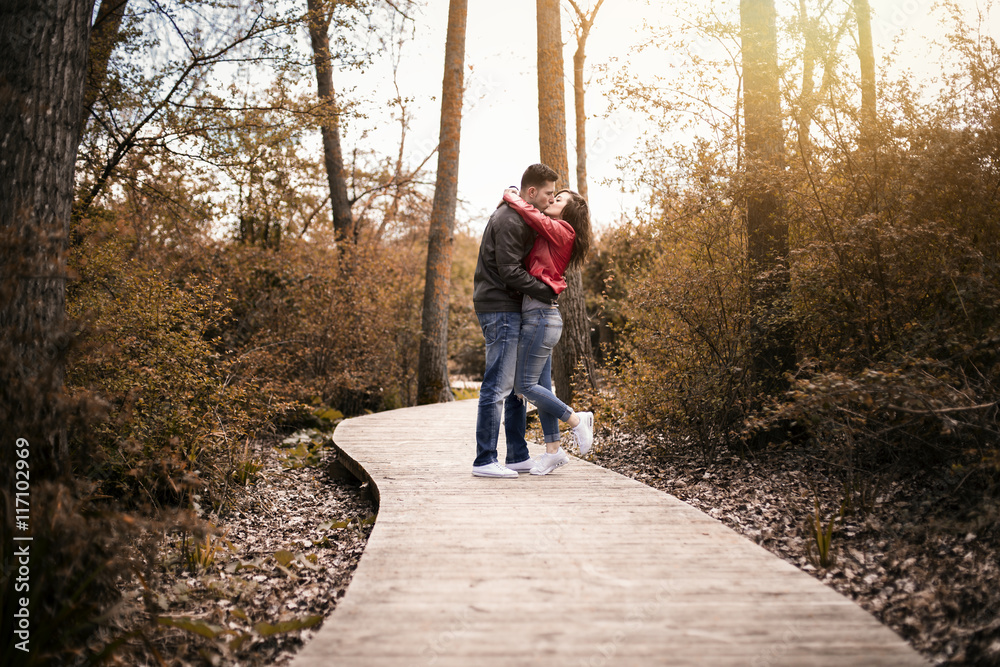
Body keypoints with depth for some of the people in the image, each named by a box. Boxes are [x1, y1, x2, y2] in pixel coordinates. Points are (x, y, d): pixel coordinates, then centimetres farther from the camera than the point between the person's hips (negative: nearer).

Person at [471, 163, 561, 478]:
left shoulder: (521, 217, 18)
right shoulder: (509, 220, -14)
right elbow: (509, 271, -20)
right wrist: (547, 292, -15)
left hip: (510, 309, 11)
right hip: (499, 308, -11)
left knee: (517, 385, 12)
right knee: (498, 386, -9)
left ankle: (518, 456, 19)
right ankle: (484, 461, -4)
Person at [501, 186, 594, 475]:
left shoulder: (562, 230, -7)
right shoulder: (550, 236, 18)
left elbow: (534, 217, -18)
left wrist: (511, 196, -3)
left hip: (541, 316, -9)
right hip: (543, 317, 9)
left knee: (524, 385, -7)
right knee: (542, 386, 9)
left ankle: (577, 419, 6)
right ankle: (553, 450, 15)